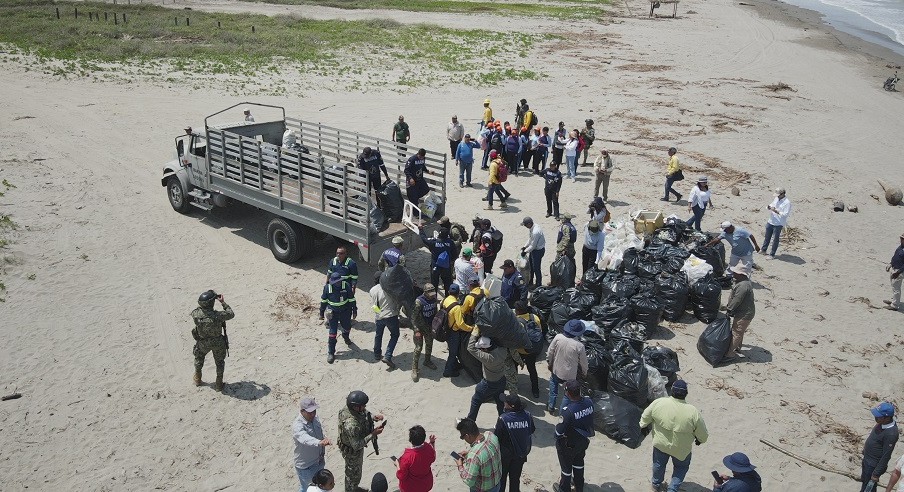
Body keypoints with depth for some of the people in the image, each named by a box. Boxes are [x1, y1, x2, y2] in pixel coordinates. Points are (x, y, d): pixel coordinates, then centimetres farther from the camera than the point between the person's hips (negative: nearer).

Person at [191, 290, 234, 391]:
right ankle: (219, 384, 34)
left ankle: (197, 379, 49)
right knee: (220, 362, 23)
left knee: (199, 358, 32)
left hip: (203, 343, 2)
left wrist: (203, 304, -4)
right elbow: (231, 314, -16)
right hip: (218, 343, -2)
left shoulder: (196, 314, -28)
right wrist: (223, 302, -10)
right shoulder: (218, 316, -35)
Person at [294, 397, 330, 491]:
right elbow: (305, 439, -53)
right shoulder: (297, 426, -33)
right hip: (305, 466, -7)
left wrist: (322, 452, 7)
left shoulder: (315, 418, -8)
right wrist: (320, 442, -70)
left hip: (318, 461, 7)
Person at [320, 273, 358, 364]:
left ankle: (346, 337, 59)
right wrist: (321, 313, 4)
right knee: (332, 333, -4)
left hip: (345, 312, 1)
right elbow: (323, 301, -3)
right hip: (333, 313, -1)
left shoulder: (346, 286, -18)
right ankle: (331, 353, 6)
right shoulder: (327, 288, -17)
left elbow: (352, 299, -7)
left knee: (347, 327, 23)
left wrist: (354, 311, -2)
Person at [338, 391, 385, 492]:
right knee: (353, 474, 18)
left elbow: (364, 415, 3)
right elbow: (356, 445, -36)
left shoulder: (349, 408, -18)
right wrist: (373, 434, -33)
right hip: (352, 451, -9)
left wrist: (373, 418, -16)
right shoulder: (351, 424, -44)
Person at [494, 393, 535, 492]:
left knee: (501, 476, 20)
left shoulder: (503, 419, -28)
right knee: (515, 477, 23)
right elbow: (532, 430, 1)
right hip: (521, 453, 3)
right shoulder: (527, 416, -16)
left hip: (505, 454, -3)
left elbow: (496, 436, -20)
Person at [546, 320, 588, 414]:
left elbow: (550, 353, -7)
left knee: (553, 385, 32)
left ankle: (551, 407, 39)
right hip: (570, 375, -3)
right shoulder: (579, 346, -26)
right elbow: (583, 363, -11)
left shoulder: (558, 337, -20)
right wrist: (584, 373, 10)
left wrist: (549, 364, 12)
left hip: (556, 370, 3)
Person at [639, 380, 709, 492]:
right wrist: (699, 440, 9)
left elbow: (645, 417, -5)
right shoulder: (693, 412, -29)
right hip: (681, 449, -2)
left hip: (660, 444, 2)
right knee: (681, 467, 28)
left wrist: (643, 425, 17)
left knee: (659, 464, 29)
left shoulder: (658, 403, -24)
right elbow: (703, 435, -14)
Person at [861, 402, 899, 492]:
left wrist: (876, 474, -19)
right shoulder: (882, 423, -5)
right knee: (864, 482, 23)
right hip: (867, 460, 9)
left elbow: (886, 456, -25)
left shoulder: (891, 434, -31)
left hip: (873, 465, -9)